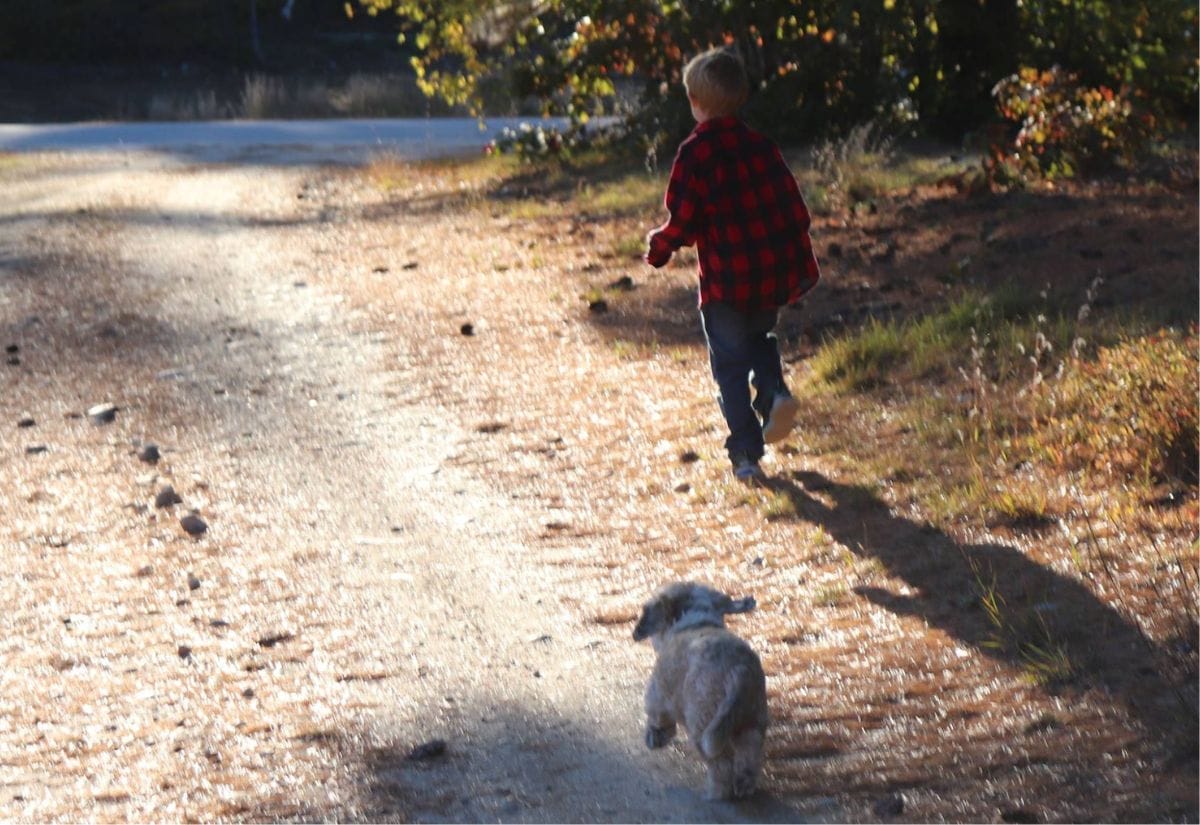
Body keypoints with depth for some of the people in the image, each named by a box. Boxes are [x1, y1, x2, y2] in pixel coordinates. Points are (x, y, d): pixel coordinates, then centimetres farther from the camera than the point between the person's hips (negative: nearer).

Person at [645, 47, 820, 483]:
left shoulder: (694, 153, -11)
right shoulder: (761, 146, 3)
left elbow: (683, 221, -13)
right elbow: (795, 210, 6)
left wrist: (659, 246, 7)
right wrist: (798, 261, 18)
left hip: (725, 281, -4)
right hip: (773, 276, 4)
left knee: (730, 365, 6)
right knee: (759, 336, 29)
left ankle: (746, 455, 3)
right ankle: (774, 394, 2)